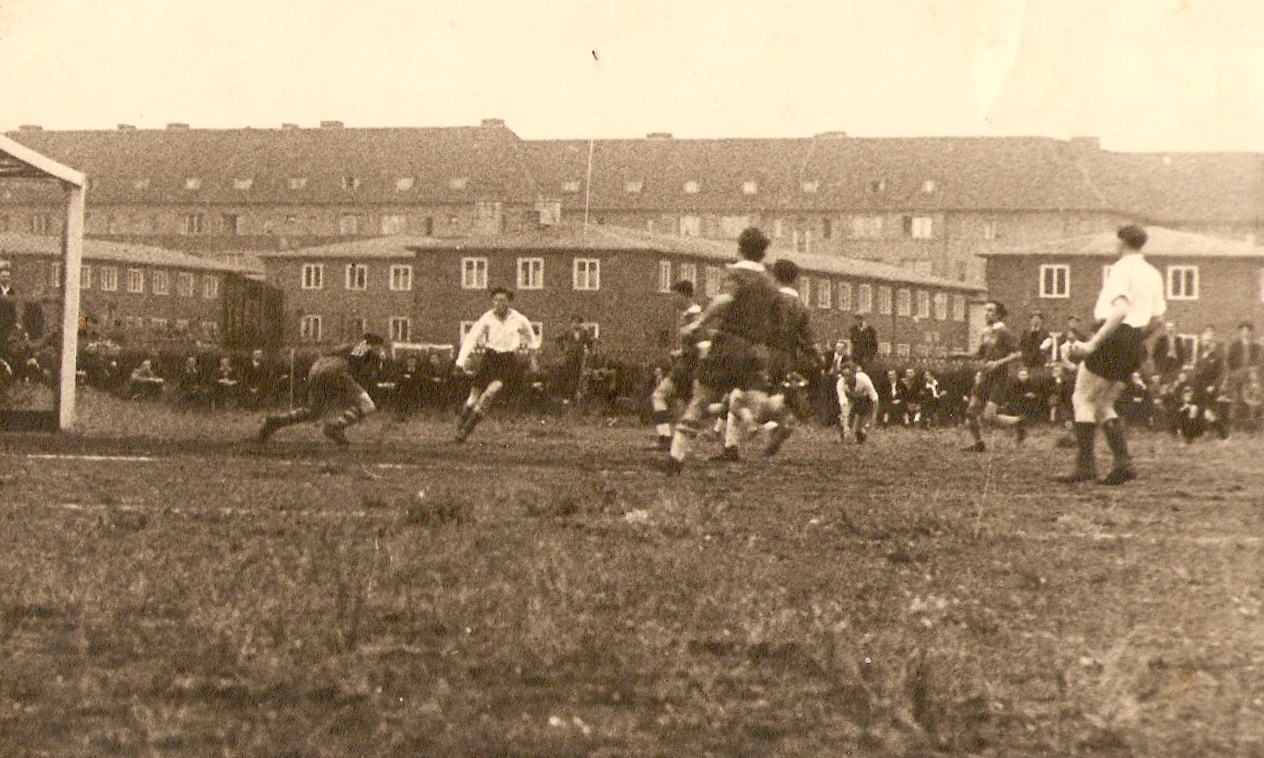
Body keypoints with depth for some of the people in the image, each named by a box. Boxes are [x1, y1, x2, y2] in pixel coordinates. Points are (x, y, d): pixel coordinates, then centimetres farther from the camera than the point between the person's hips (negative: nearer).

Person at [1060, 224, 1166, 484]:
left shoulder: (1121, 269, -9)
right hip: (1135, 346, 8)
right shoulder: (1153, 274, 15)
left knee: (1083, 398, 0)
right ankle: (1122, 462, 0)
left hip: (1114, 338, -8)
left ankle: (1085, 464, -7)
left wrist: (1093, 343, -25)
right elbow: (1156, 319, 15)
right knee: (1104, 403, 15)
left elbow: (1120, 311, -22)